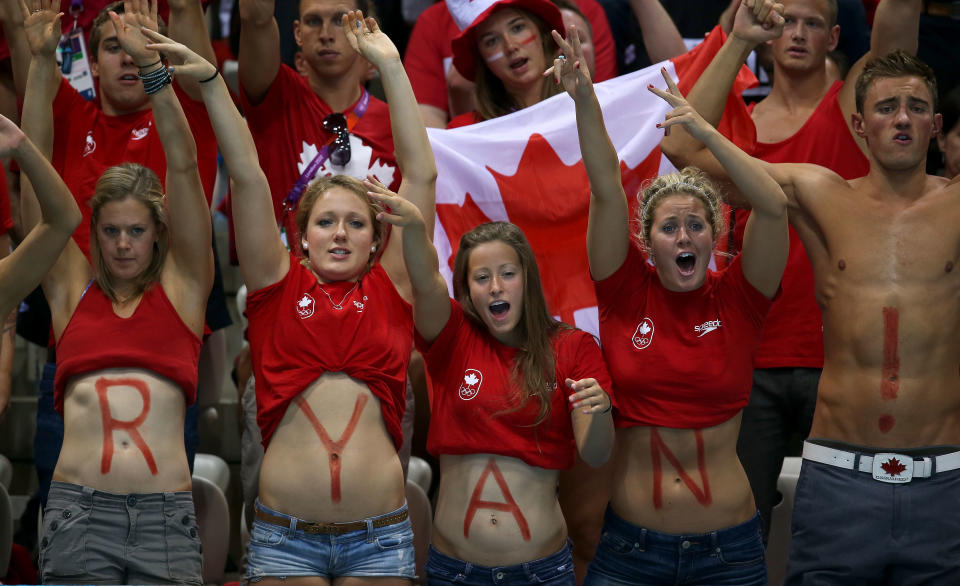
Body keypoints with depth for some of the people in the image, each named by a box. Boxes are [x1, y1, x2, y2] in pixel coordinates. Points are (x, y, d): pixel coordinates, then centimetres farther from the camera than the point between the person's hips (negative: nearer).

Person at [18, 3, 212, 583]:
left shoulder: (182, 287, 11)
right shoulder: (73, 289, 14)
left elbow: (184, 165, 3)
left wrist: (150, 62, -4)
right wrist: (42, 62, 4)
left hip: (166, 513, -1)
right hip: (78, 507, 1)